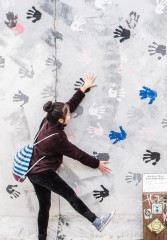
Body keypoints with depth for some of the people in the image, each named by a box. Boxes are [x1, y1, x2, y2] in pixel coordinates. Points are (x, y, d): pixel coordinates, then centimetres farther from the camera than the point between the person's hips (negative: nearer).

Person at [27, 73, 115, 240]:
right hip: (43, 172, -10)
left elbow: (71, 104, 6)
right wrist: (97, 164, -5)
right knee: (70, 195, -11)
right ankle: (97, 222, -12)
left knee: (44, 206, 14)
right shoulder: (56, 138, -25)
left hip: (33, 171, 10)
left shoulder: (48, 122, -4)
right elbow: (77, 154, -16)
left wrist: (84, 87, 11)